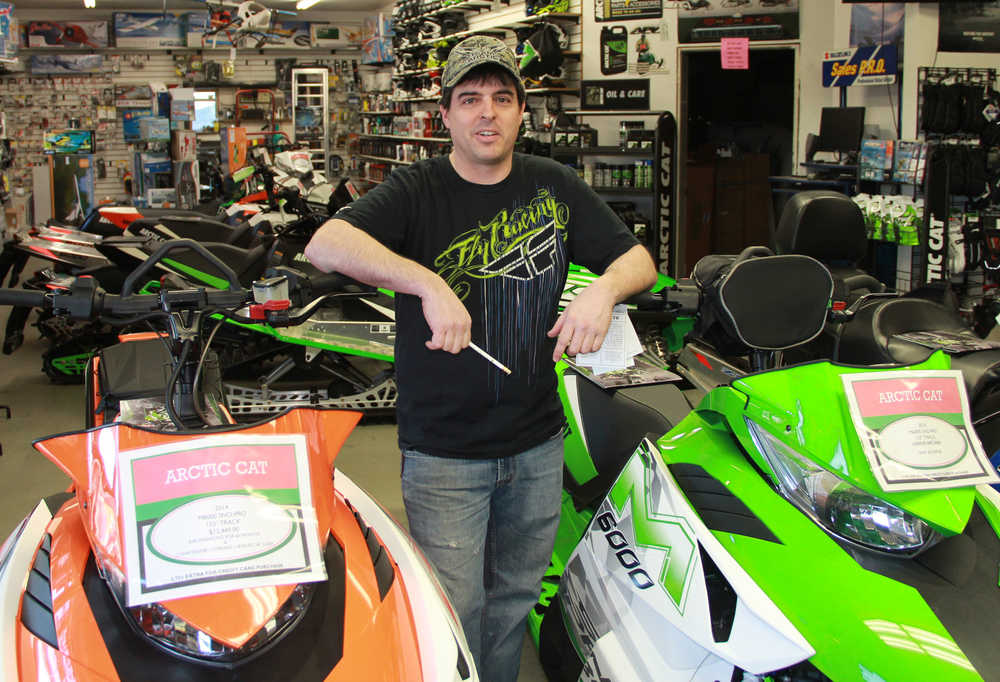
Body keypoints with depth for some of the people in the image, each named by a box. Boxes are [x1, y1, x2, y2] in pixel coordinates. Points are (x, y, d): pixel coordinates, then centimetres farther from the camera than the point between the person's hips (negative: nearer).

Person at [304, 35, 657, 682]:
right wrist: (428, 283, -36)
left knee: (515, 597, 19)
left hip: (538, 442, 4)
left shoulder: (555, 186, 4)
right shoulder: (417, 190, -8)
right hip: (444, 451, -4)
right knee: (455, 615, 0)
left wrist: (604, 289, -18)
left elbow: (638, 259, 6)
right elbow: (325, 245, -24)